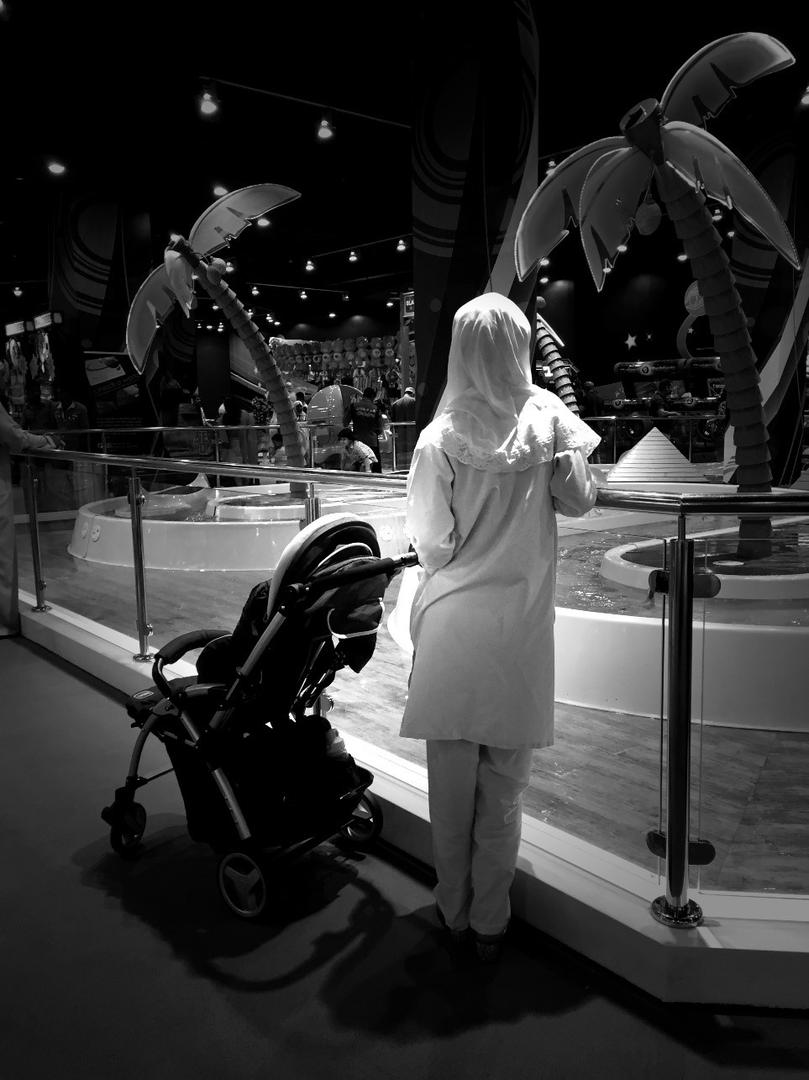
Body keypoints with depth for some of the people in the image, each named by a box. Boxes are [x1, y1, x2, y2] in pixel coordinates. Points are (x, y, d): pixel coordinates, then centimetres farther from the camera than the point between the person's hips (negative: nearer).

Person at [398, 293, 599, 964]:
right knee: (503, 787, 13)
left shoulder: (443, 436, -11)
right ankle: (491, 923, 27)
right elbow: (579, 502, 4)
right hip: (521, 629, 1)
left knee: (452, 784, 13)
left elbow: (430, 541, -7)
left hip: (451, 625, -1)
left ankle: (454, 914, 30)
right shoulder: (550, 419, -6)